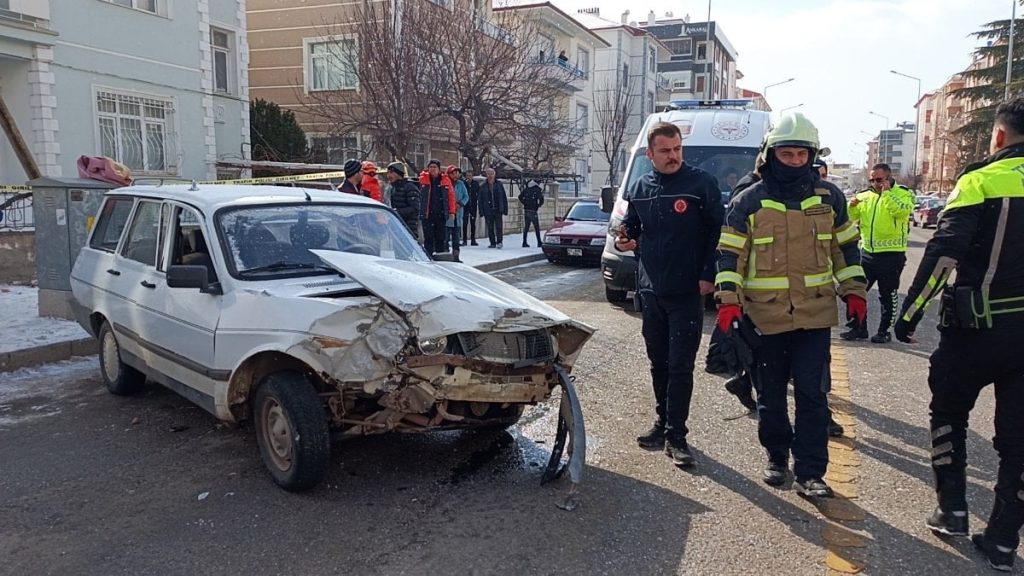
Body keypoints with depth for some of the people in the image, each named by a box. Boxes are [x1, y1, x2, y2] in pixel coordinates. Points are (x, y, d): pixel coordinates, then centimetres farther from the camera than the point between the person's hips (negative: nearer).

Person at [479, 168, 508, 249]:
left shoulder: (499, 185, 6)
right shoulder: (483, 186, 5)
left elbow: (504, 198, 7)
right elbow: (480, 200, 4)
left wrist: (505, 209, 1)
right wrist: (481, 211, -3)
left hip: (498, 210, -1)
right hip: (488, 211, 1)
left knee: (498, 226, -8)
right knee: (490, 228, 5)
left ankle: (499, 242, -4)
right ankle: (492, 243, 13)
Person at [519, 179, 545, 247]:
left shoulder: (526, 189, 9)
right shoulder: (538, 190, -3)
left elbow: (520, 197, 1)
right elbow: (541, 199, -15)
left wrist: (524, 203, 10)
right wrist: (539, 205, 2)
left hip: (526, 210, 4)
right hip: (533, 211, -4)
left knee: (526, 226, 10)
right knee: (536, 227, 3)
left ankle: (524, 242, 6)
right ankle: (539, 242, 4)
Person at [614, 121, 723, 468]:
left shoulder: (701, 183, -5)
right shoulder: (640, 188, 9)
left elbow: (717, 230, -6)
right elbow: (631, 226, 20)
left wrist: (708, 275, -14)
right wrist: (624, 239, -4)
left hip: (687, 292, -5)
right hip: (651, 290, 5)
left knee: (680, 365, -4)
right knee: (658, 363, 13)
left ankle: (676, 436, 3)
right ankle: (663, 423, 26)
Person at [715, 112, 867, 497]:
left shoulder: (829, 197, 7)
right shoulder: (748, 202, 0)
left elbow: (846, 246, 16)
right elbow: (730, 255, 0)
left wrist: (854, 291, 10)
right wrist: (728, 301, -10)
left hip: (815, 312, 1)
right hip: (765, 315, -1)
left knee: (811, 393, 1)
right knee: (770, 394, 10)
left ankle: (809, 472, 9)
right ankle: (776, 457, 30)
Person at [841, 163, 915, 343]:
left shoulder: (902, 194, -4)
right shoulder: (865, 195, 10)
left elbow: (902, 211, -25)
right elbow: (851, 217, 9)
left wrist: (886, 193, -23)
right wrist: (852, 206, -11)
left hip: (891, 254, -5)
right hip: (867, 252, 5)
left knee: (888, 295, 5)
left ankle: (884, 331, 16)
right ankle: (859, 328, 17)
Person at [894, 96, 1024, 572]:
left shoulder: (982, 180, -9)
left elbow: (943, 253, -18)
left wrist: (909, 313, -12)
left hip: (977, 328, -4)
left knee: (949, 414, 17)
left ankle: (953, 511, 19)